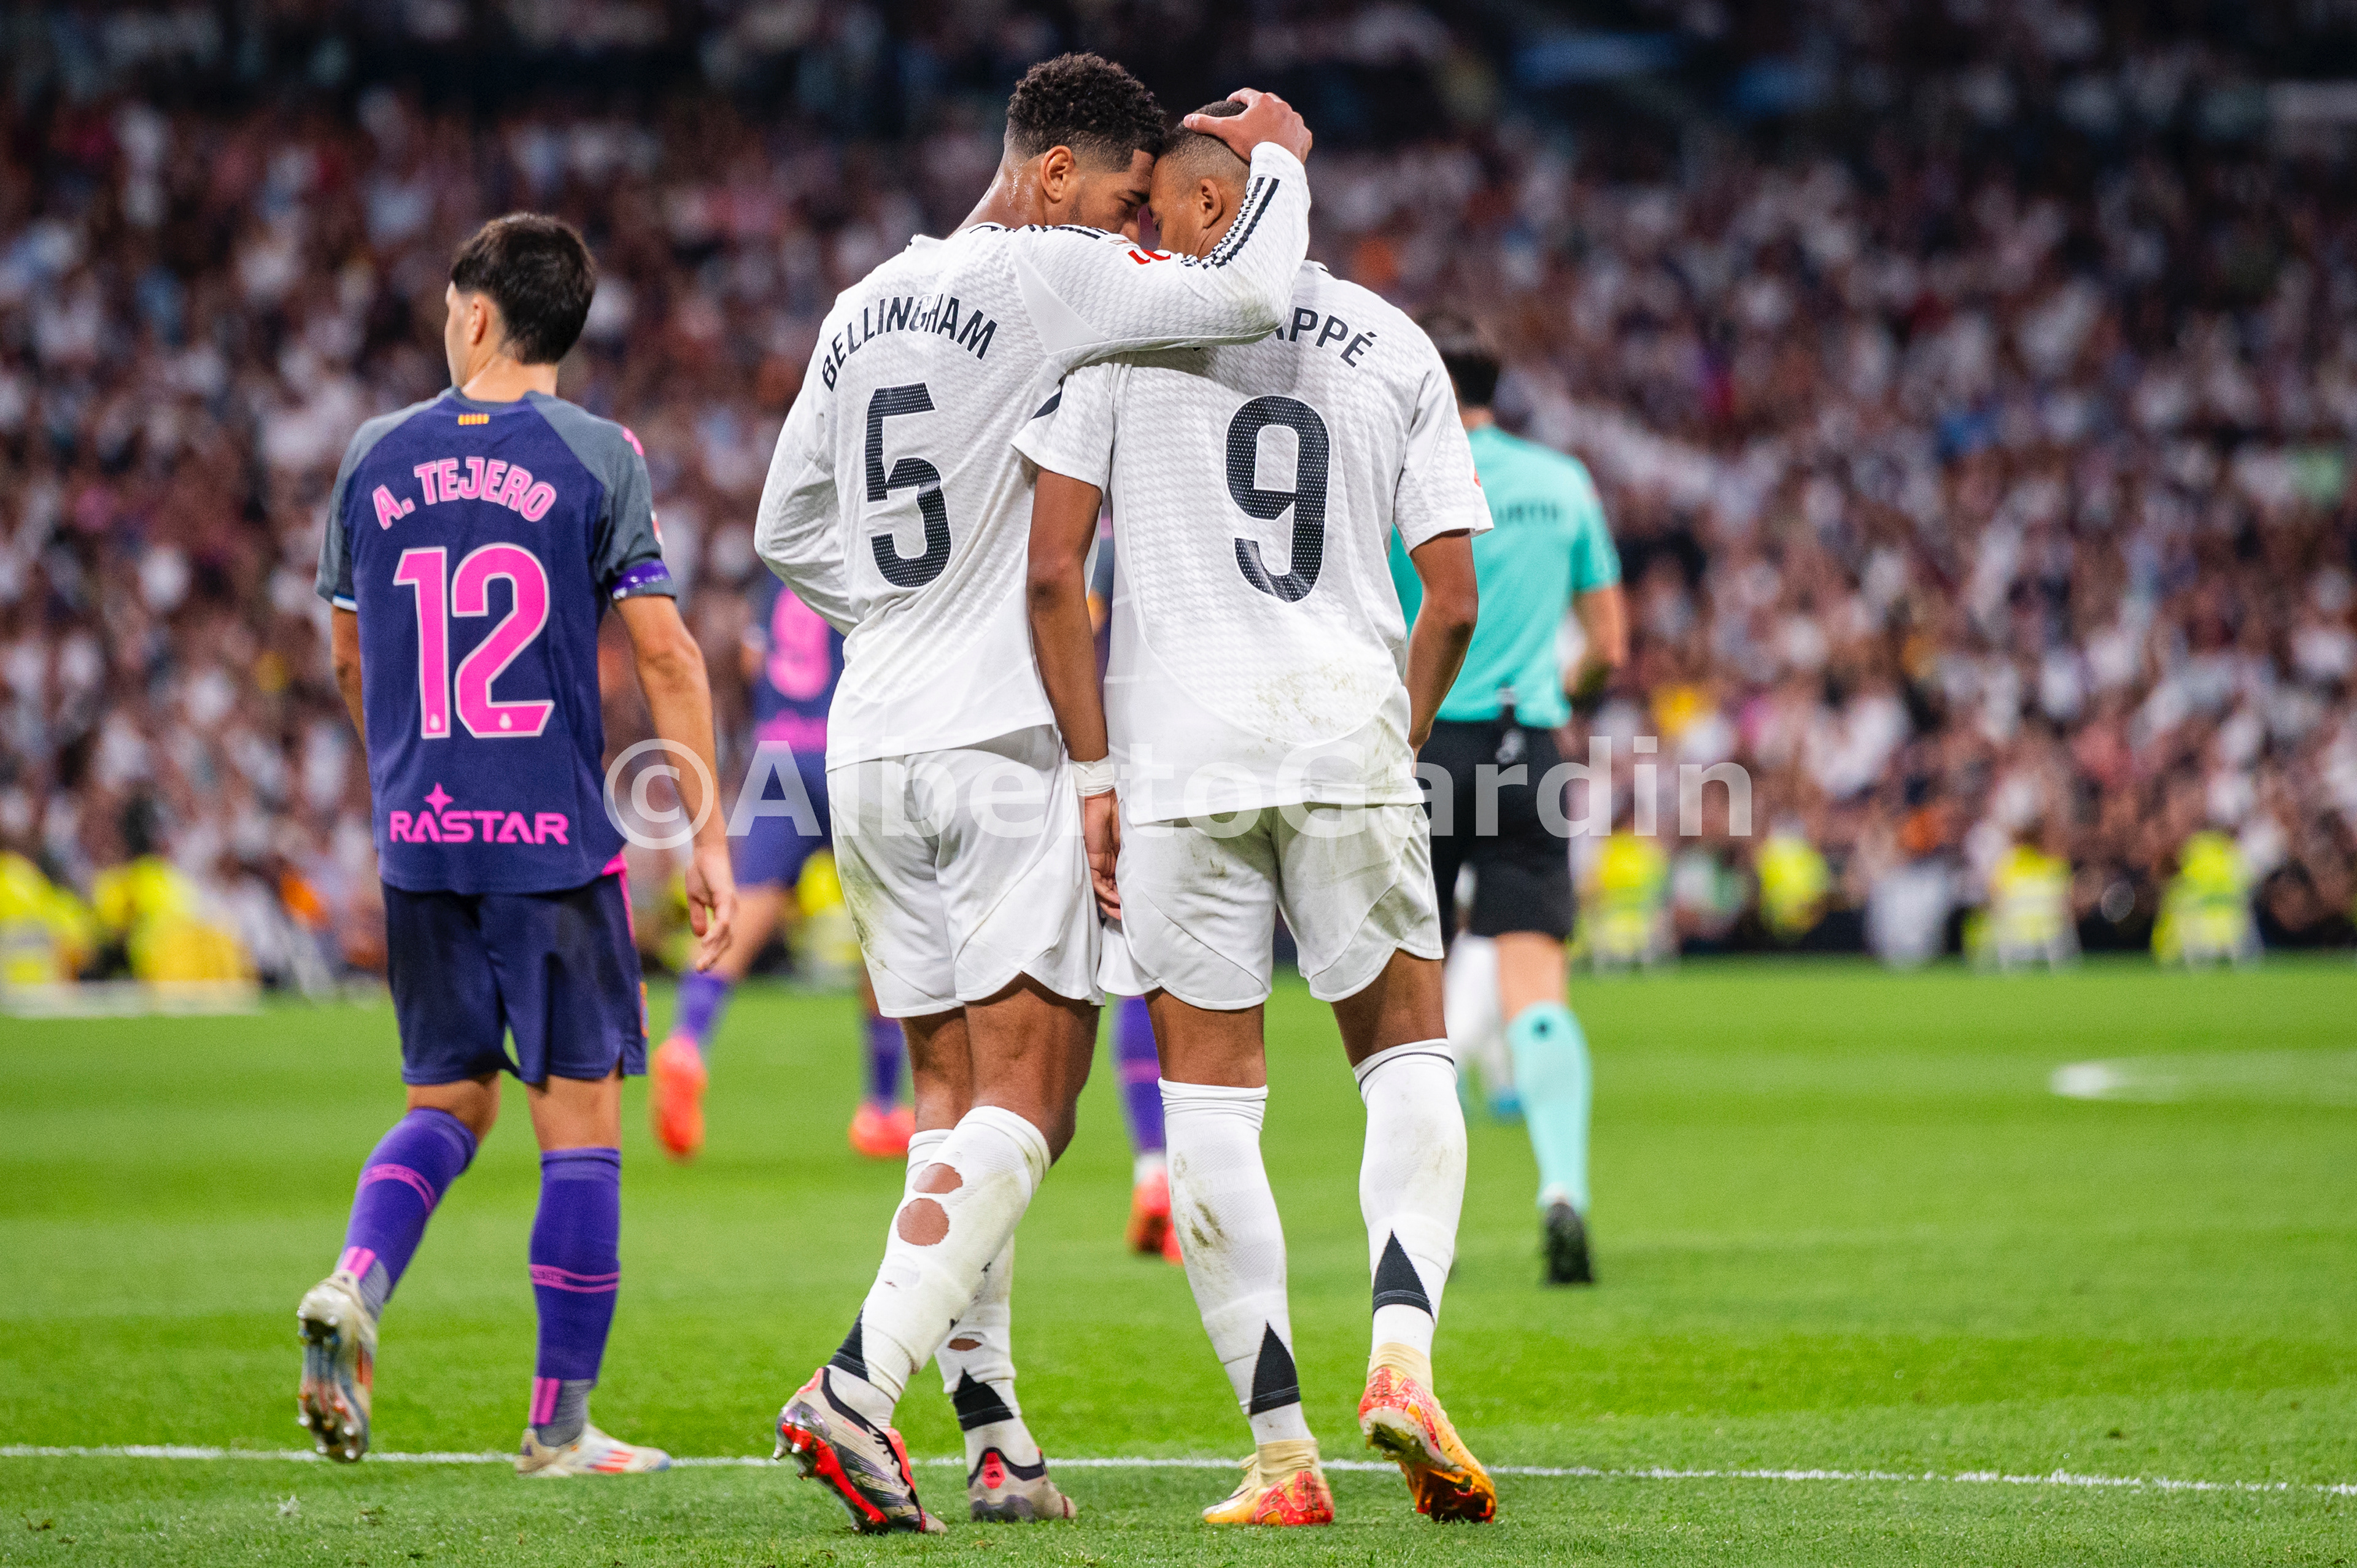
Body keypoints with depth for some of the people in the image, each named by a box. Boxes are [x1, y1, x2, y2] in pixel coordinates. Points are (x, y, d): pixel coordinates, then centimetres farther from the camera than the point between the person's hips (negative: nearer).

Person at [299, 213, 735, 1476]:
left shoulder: (377, 457, 6)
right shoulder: (594, 457, -4)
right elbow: (664, 658, -7)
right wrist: (707, 841, -2)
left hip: (418, 838, 4)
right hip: (557, 845, -4)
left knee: (449, 1099, 16)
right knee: (579, 1119, 4)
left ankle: (354, 1283, -11)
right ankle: (560, 1426, 5)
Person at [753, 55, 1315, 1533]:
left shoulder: (862, 310, 15)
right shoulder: (1047, 277, -9)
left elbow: (789, 529, 22)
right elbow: (1245, 296, -20)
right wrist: (1277, 160, -2)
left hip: (873, 747, 8)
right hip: (1009, 747, -8)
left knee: (954, 1098, 12)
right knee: (1024, 1103, -7)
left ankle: (996, 1441, 10)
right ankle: (859, 1389, -21)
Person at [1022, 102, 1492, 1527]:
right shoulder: (1396, 350, 10)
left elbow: (1053, 572, -4)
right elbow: (1453, 601, 6)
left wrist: (1094, 773, 2)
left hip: (1180, 739, -2)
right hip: (1347, 722, 2)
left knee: (1213, 1097, 4)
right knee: (1409, 1057, 15)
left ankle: (1283, 1449, 0)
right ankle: (1403, 1357, -8)